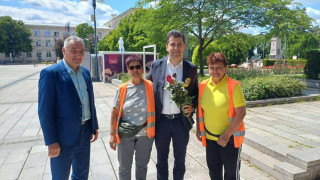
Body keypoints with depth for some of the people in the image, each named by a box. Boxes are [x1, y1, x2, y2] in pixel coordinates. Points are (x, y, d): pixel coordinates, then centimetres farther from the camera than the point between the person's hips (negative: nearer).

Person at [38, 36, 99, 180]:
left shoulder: (85, 72, 6)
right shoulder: (50, 73, -14)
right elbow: (45, 111, -15)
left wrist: (95, 127, 12)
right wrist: (51, 141, -15)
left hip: (85, 134, 6)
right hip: (63, 137, -5)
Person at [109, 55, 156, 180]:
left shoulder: (150, 86, -5)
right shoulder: (122, 89, -5)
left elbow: (155, 108, 1)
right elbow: (115, 113, -3)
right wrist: (112, 134, -5)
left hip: (145, 133, 1)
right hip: (125, 134, 0)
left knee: (142, 165, 20)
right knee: (124, 167, 14)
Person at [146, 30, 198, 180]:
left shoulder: (191, 68, -1)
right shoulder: (156, 65, -2)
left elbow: (196, 92, 10)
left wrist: (192, 106, -10)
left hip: (181, 121, 0)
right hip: (161, 121, 0)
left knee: (180, 160, 17)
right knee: (161, 160, 17)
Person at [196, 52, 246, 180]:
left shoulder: (233, 86, -14)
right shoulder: (203, 85, 0)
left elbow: (241, 113, -17)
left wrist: (226, 135, -19)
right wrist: (198, 129, 8)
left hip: (230, 138, -4)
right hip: (209, 138, 4)